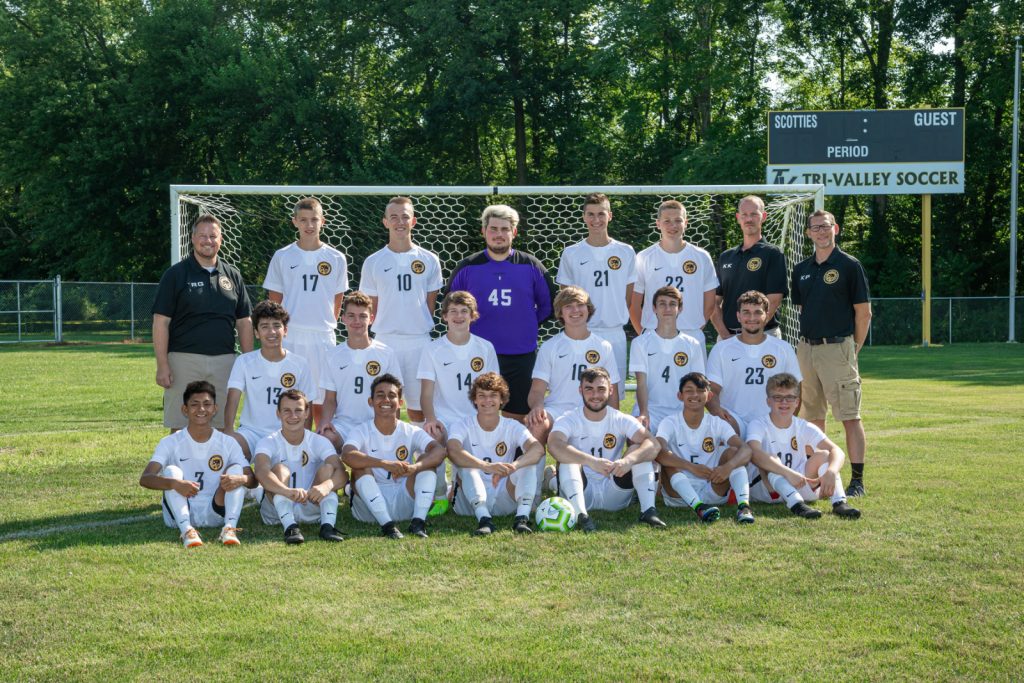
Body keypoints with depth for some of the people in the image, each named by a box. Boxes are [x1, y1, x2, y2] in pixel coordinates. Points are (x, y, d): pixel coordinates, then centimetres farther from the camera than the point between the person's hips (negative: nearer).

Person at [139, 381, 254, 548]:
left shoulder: (227, 443, 3)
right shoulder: (171, 443, -3)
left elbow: (253, 480, -5)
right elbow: (144, 479, -18)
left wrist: (241, 479, -31)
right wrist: (175, 484, -38)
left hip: (215, 515, 2)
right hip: (180, 514, -1)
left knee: (236, 468, -15)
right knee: (171, 471, -23)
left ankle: (230, 528, -33)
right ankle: (187, 530, -38)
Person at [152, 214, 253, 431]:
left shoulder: (232, 275, 12)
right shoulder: (175, 274, 1)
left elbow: (244, 322, 15)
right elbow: (161, 322, -3)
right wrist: (162, 365, -11)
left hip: (224, 362, 4)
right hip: (184, 361, -3)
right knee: (181, 429, -2)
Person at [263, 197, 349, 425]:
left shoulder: (336, 259, 6)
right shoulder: (282, 257, 5)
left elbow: (337, 301, 12)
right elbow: (274, 301, 9)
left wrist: (327, 328, 9)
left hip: (323, 338, 0)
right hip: (289, 338, 0)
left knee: (322, 402, 1)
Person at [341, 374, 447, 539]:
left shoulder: (412, 432, 2)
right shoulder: (362, 432, -3)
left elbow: (439, 451, -18)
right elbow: (347, 455, -27)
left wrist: (415, 467, -39)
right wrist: (385, 463, -42)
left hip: (404, 503, 2)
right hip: (369, 509, -2)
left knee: (427, 461, -15)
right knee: (361, 466, -26)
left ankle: (418, 522, -28)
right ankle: (386, 525, -34)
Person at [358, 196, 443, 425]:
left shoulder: (429, 260, 6)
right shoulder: (373, 262, 4)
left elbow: (430, 304, 11)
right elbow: (372, 309, 9)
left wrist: (421, 329, 6)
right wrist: (383, 330, 4)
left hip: (419, 340, 1)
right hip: (385, 341, -1)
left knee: (419, 404, 5)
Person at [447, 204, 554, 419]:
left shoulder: (531, 266, 4)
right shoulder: (467, 267, 3)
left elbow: (548, 304, 12)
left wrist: (528, 326, 8)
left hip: (521, 356, 1)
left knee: (517, 418, 7)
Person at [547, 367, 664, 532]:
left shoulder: (622, 420, -1)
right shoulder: (568, 421, -6)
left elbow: (653, 445, -19)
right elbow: (554, 446, -30)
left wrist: (628, 460, -41)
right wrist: (590, 461, -46)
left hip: (615, 494, 1)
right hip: (579, 494, -1)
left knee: (639, 451, -15)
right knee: (569, 456, -26)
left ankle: (648, 510, -27)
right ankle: (580, 514, -42)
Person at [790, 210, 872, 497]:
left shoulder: (849, 265, -3)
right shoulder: (801, 269, 13)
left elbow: (864, 312, -2)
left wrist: (854, 349, 0)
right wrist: (809, 339, 13)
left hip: (837, 347, -6)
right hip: (806, 348, 6)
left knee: (850, 416, -6)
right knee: (812, 415, 10)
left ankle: (857, 480, -4)